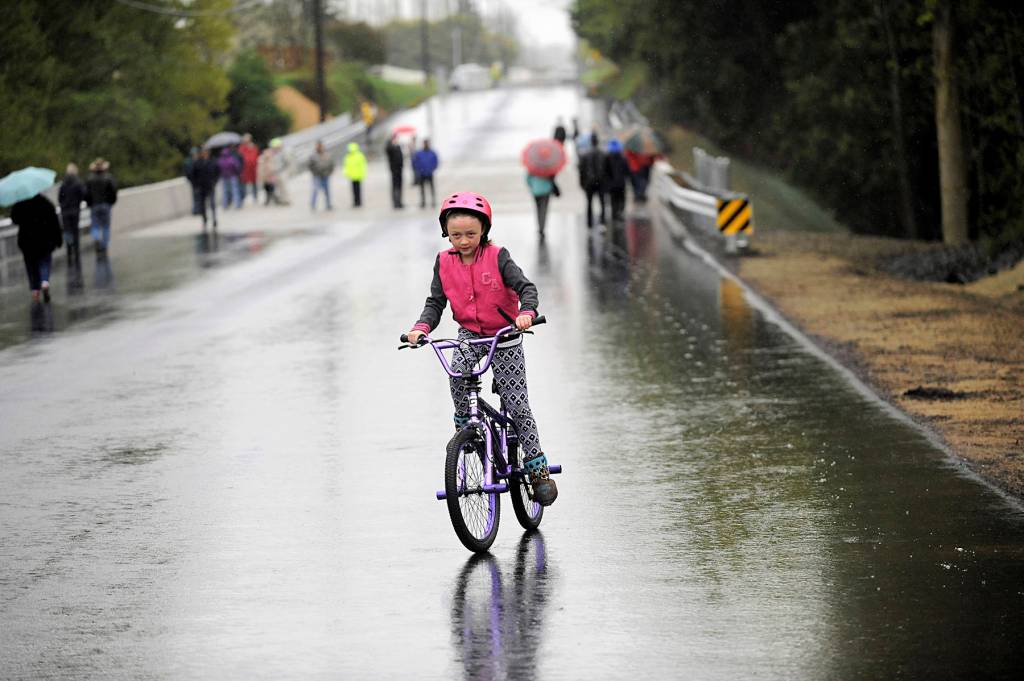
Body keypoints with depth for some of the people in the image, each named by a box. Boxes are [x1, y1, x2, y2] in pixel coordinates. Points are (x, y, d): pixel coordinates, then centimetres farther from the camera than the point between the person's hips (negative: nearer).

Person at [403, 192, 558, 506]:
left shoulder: (497, 257, -12)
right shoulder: (444, 262, -2)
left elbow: (525, 287, -18)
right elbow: (435, 301, 0)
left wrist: (526, 313, -39)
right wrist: (422, 327, -19)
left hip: (504, 337, -2)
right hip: (469, 334, 3)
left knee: (517, 404, -4)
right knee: (457, 375, -32)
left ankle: (537, 468, 5)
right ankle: (464, 424, -6)